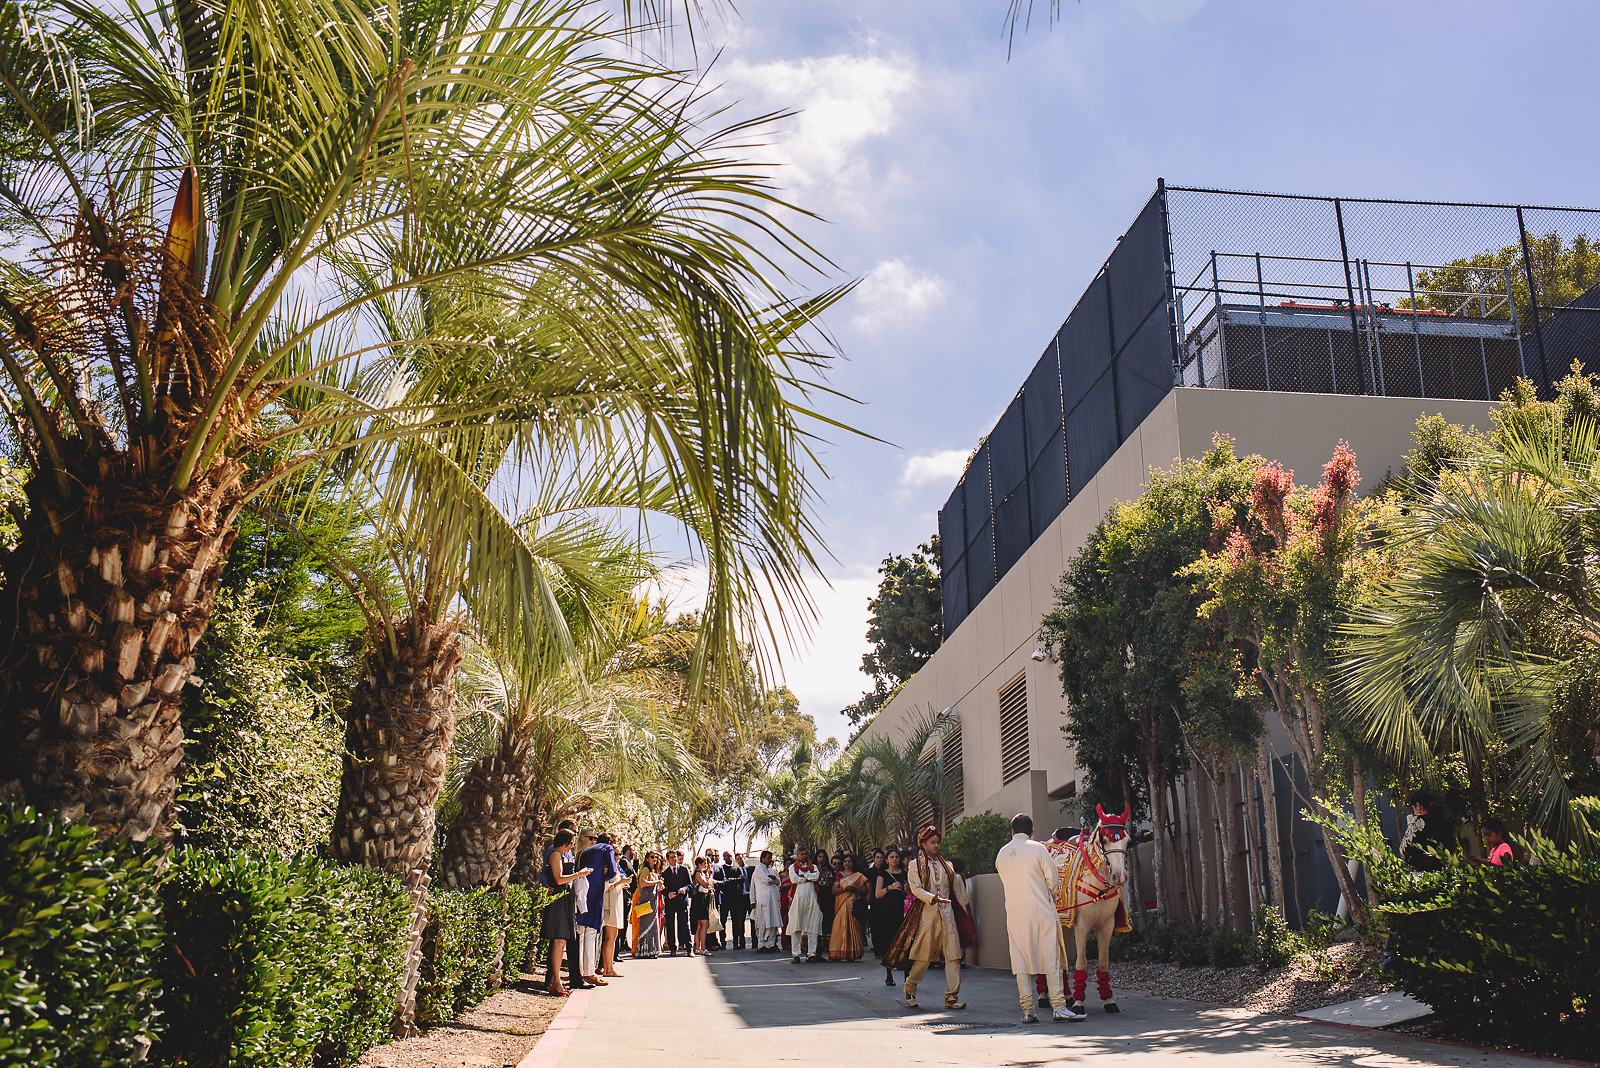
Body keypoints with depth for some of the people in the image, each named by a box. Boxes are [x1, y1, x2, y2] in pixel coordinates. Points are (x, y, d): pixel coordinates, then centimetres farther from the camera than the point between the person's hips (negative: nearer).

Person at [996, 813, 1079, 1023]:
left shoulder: (1001, 854, 9)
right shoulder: (1037, 848, -6)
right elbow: (1052, 879, -5)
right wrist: (1052, 897, 15)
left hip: (1015, 914, 4)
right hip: (1042, 911, -4)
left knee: (1021, 961, 6)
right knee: (1051, 958, 1)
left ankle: (1027, 1010, 5)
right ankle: (1058, 1007, -2)